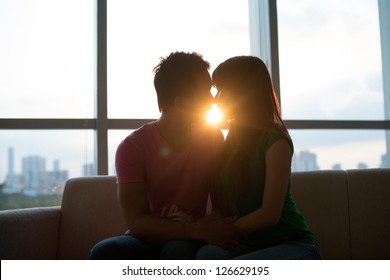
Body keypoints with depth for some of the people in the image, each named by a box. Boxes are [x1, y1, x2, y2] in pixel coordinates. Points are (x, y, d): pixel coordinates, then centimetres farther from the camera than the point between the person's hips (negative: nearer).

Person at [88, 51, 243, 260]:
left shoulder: (211, 139, -2)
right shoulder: (132, 147, -11)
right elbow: (136, 222, -19)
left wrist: (201, 228, -24)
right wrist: (199, 230, -30)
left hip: (189, 243, 0)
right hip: (147, 240, 0)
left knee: (178, 251, -35)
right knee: (104, 252, -31)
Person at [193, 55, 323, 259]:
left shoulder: (274, 139, -10)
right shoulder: (232, 140, 12)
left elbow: (270, 214, -14)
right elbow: (222, 208, 8)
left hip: (293, 244, -5)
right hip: (250, 245, 5)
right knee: (207, 255, -26)